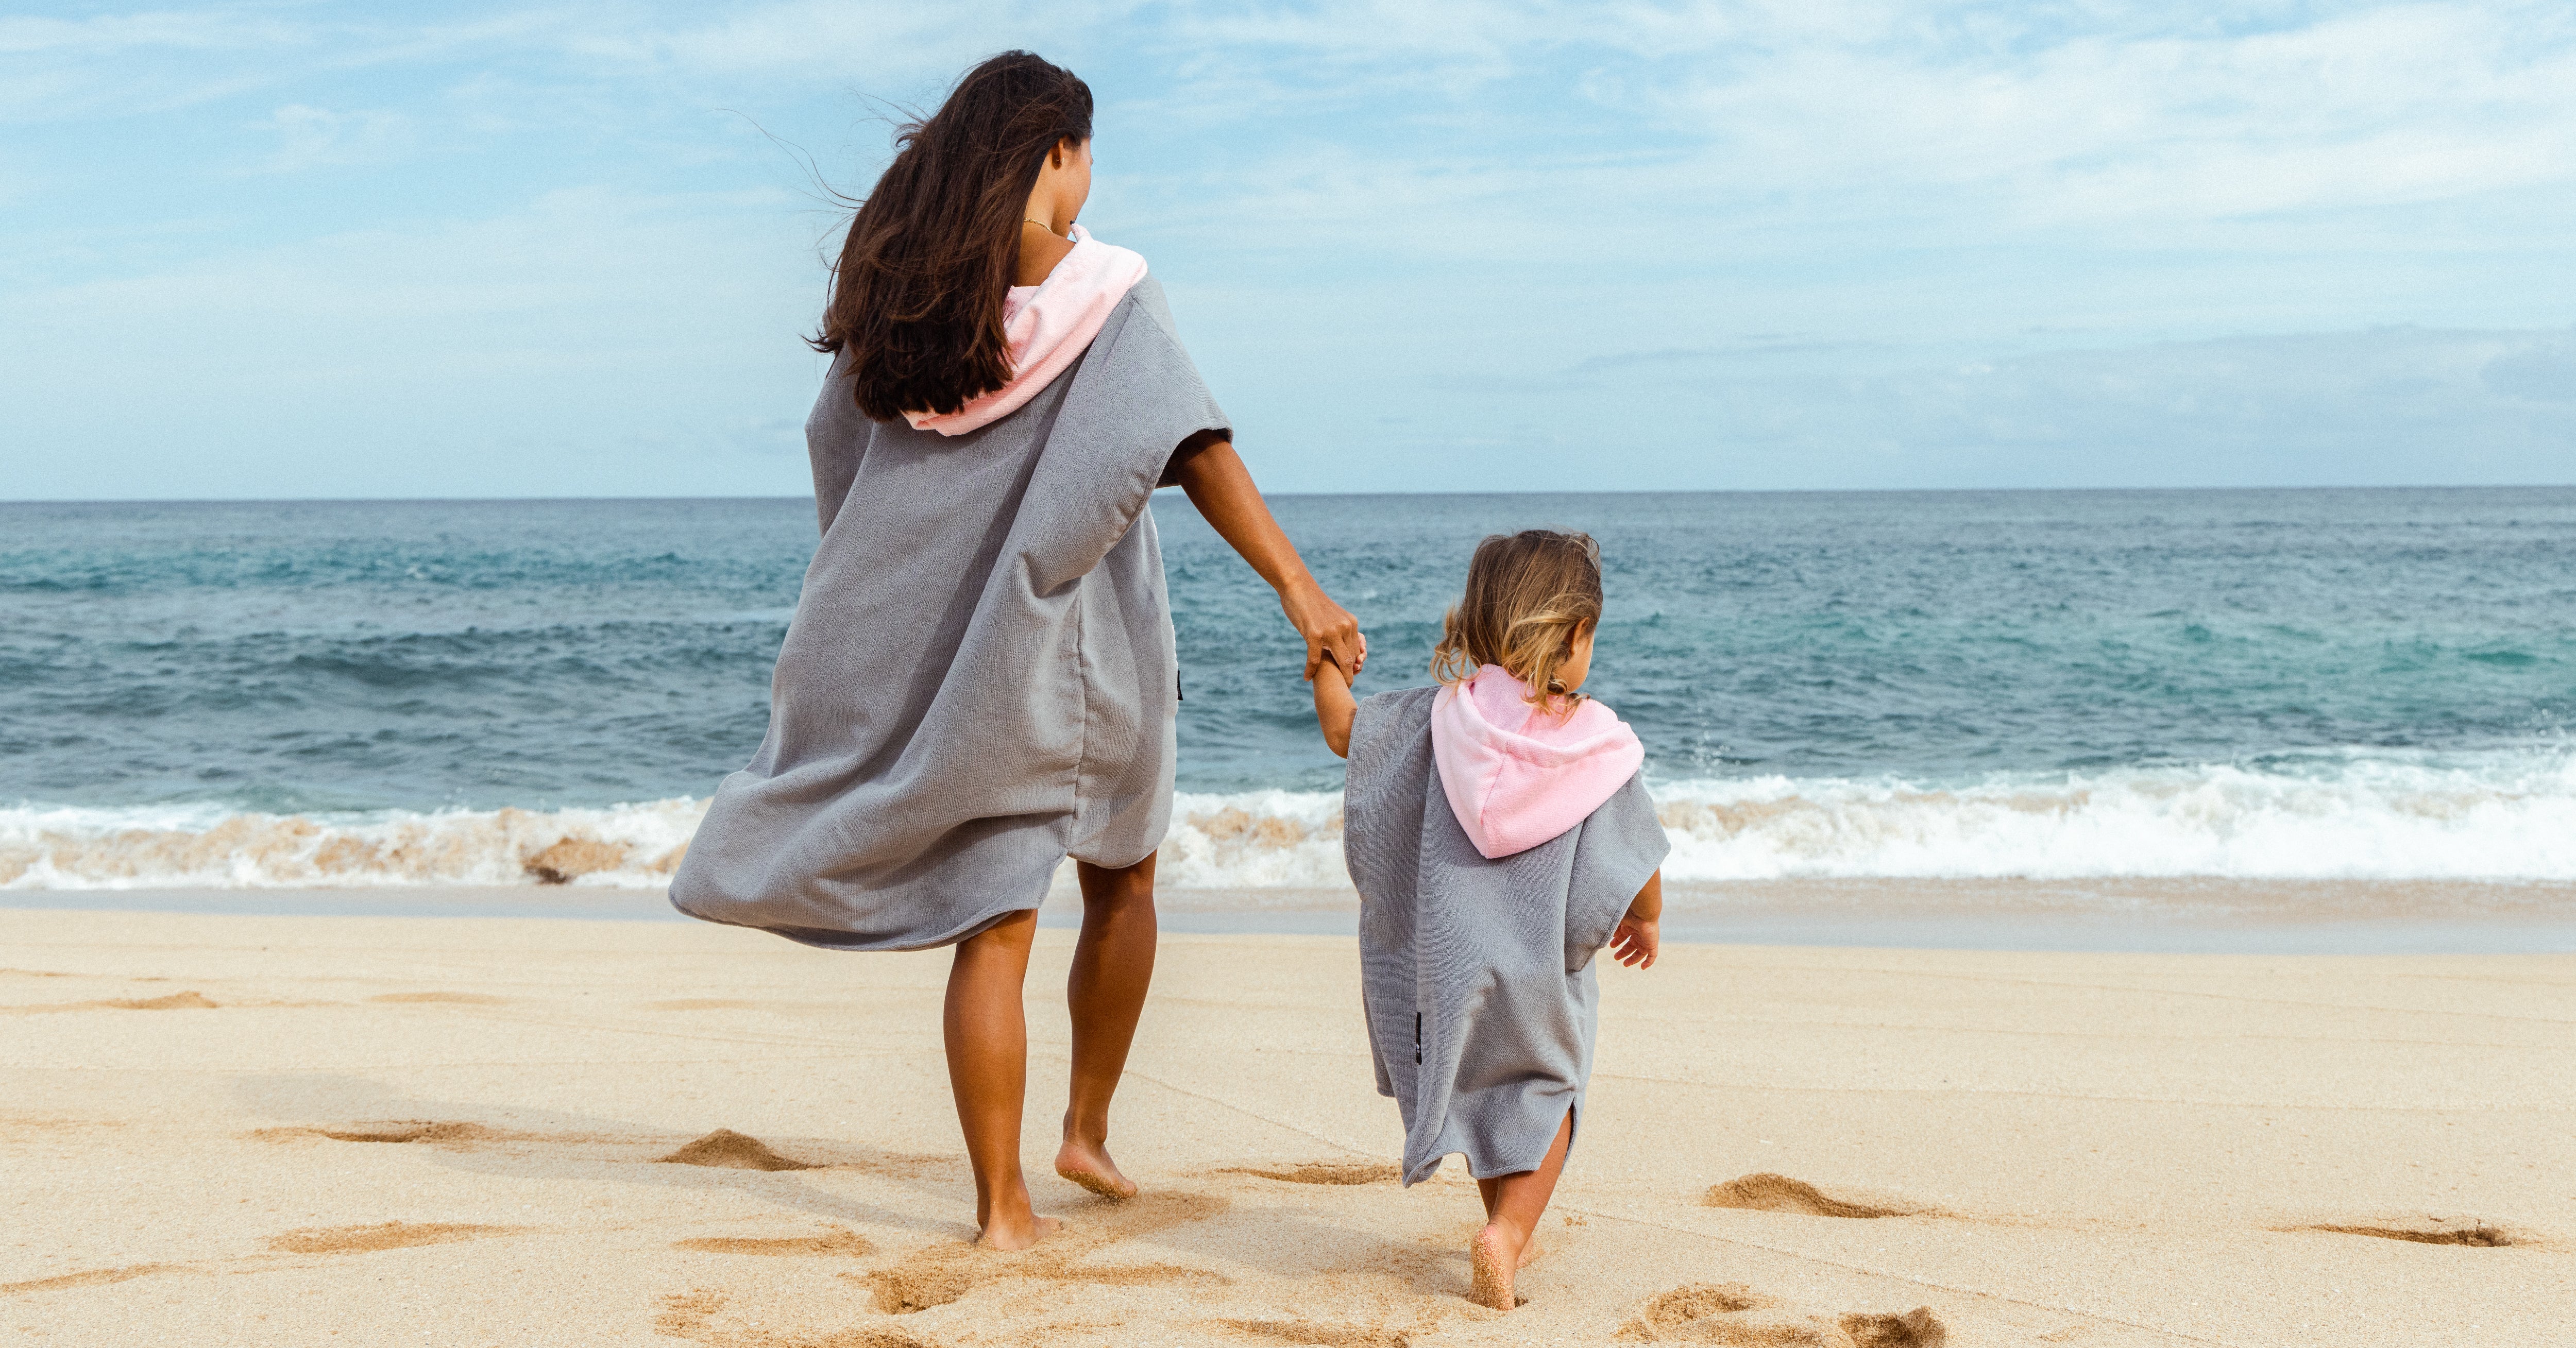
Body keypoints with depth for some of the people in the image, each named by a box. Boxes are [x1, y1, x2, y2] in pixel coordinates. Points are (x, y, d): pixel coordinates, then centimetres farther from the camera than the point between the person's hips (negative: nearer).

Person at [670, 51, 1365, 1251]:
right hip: (1081, 655, -2)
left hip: (957, 655, 3)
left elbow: (836, 441, 13)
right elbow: (1195, 451, -27)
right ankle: (1086, 1131, 28)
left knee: (992, 933, 5)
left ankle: (1002, 1206, 5)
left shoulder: (898, 300, -2)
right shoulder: (1108, 302, -14)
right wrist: (1294, 583, -33)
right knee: (1122, 884, 22)